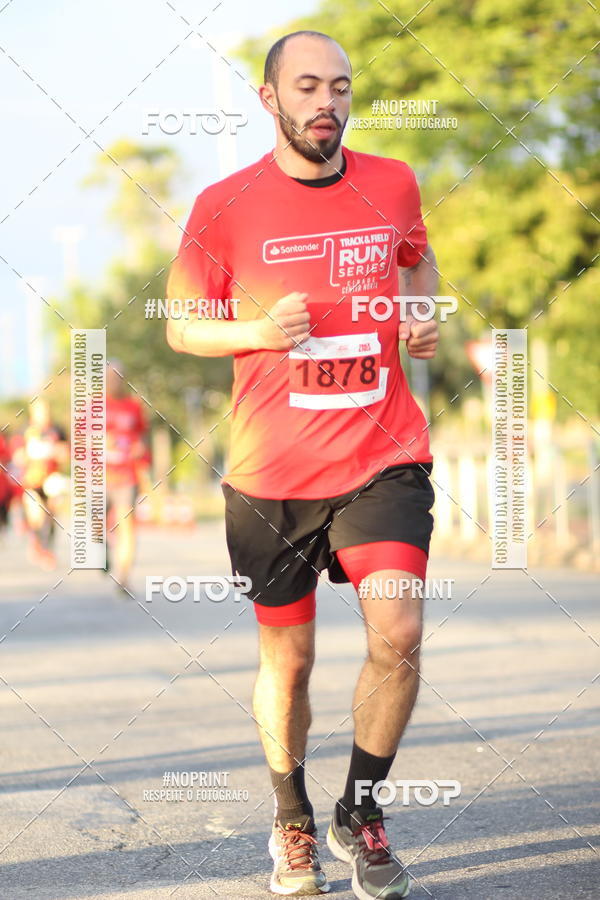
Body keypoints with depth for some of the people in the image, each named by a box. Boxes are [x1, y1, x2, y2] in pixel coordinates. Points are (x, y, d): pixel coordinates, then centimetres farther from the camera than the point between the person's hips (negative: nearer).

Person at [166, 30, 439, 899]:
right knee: (287, 660, 9)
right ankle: (292, 821, 33)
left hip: (384, 458, 1)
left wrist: (423, 316, 4)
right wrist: (257, 332, -13)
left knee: (398, 637, -15)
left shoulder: (393, 185, 4)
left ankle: (362, 812, 7)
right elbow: (181, 324, 6)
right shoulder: (225, 206, -3)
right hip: (272, 471, -1)